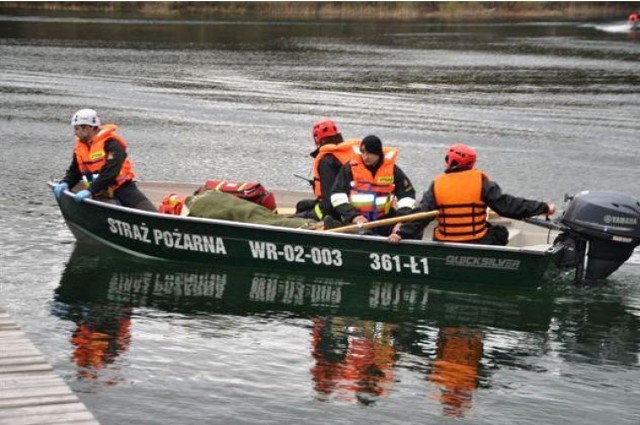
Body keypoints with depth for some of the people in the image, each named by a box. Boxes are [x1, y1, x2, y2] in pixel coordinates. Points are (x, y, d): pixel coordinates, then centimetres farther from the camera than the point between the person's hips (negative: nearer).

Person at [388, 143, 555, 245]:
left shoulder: (437, 185, -4)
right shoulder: (480, 181, -9)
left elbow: (421, 215, -7)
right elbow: (507, 205, -9)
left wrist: (401, 233, -1)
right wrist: (543, 208, -3)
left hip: (444, 245, 2)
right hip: (477, 244, -2)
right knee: (500, 232, 24)